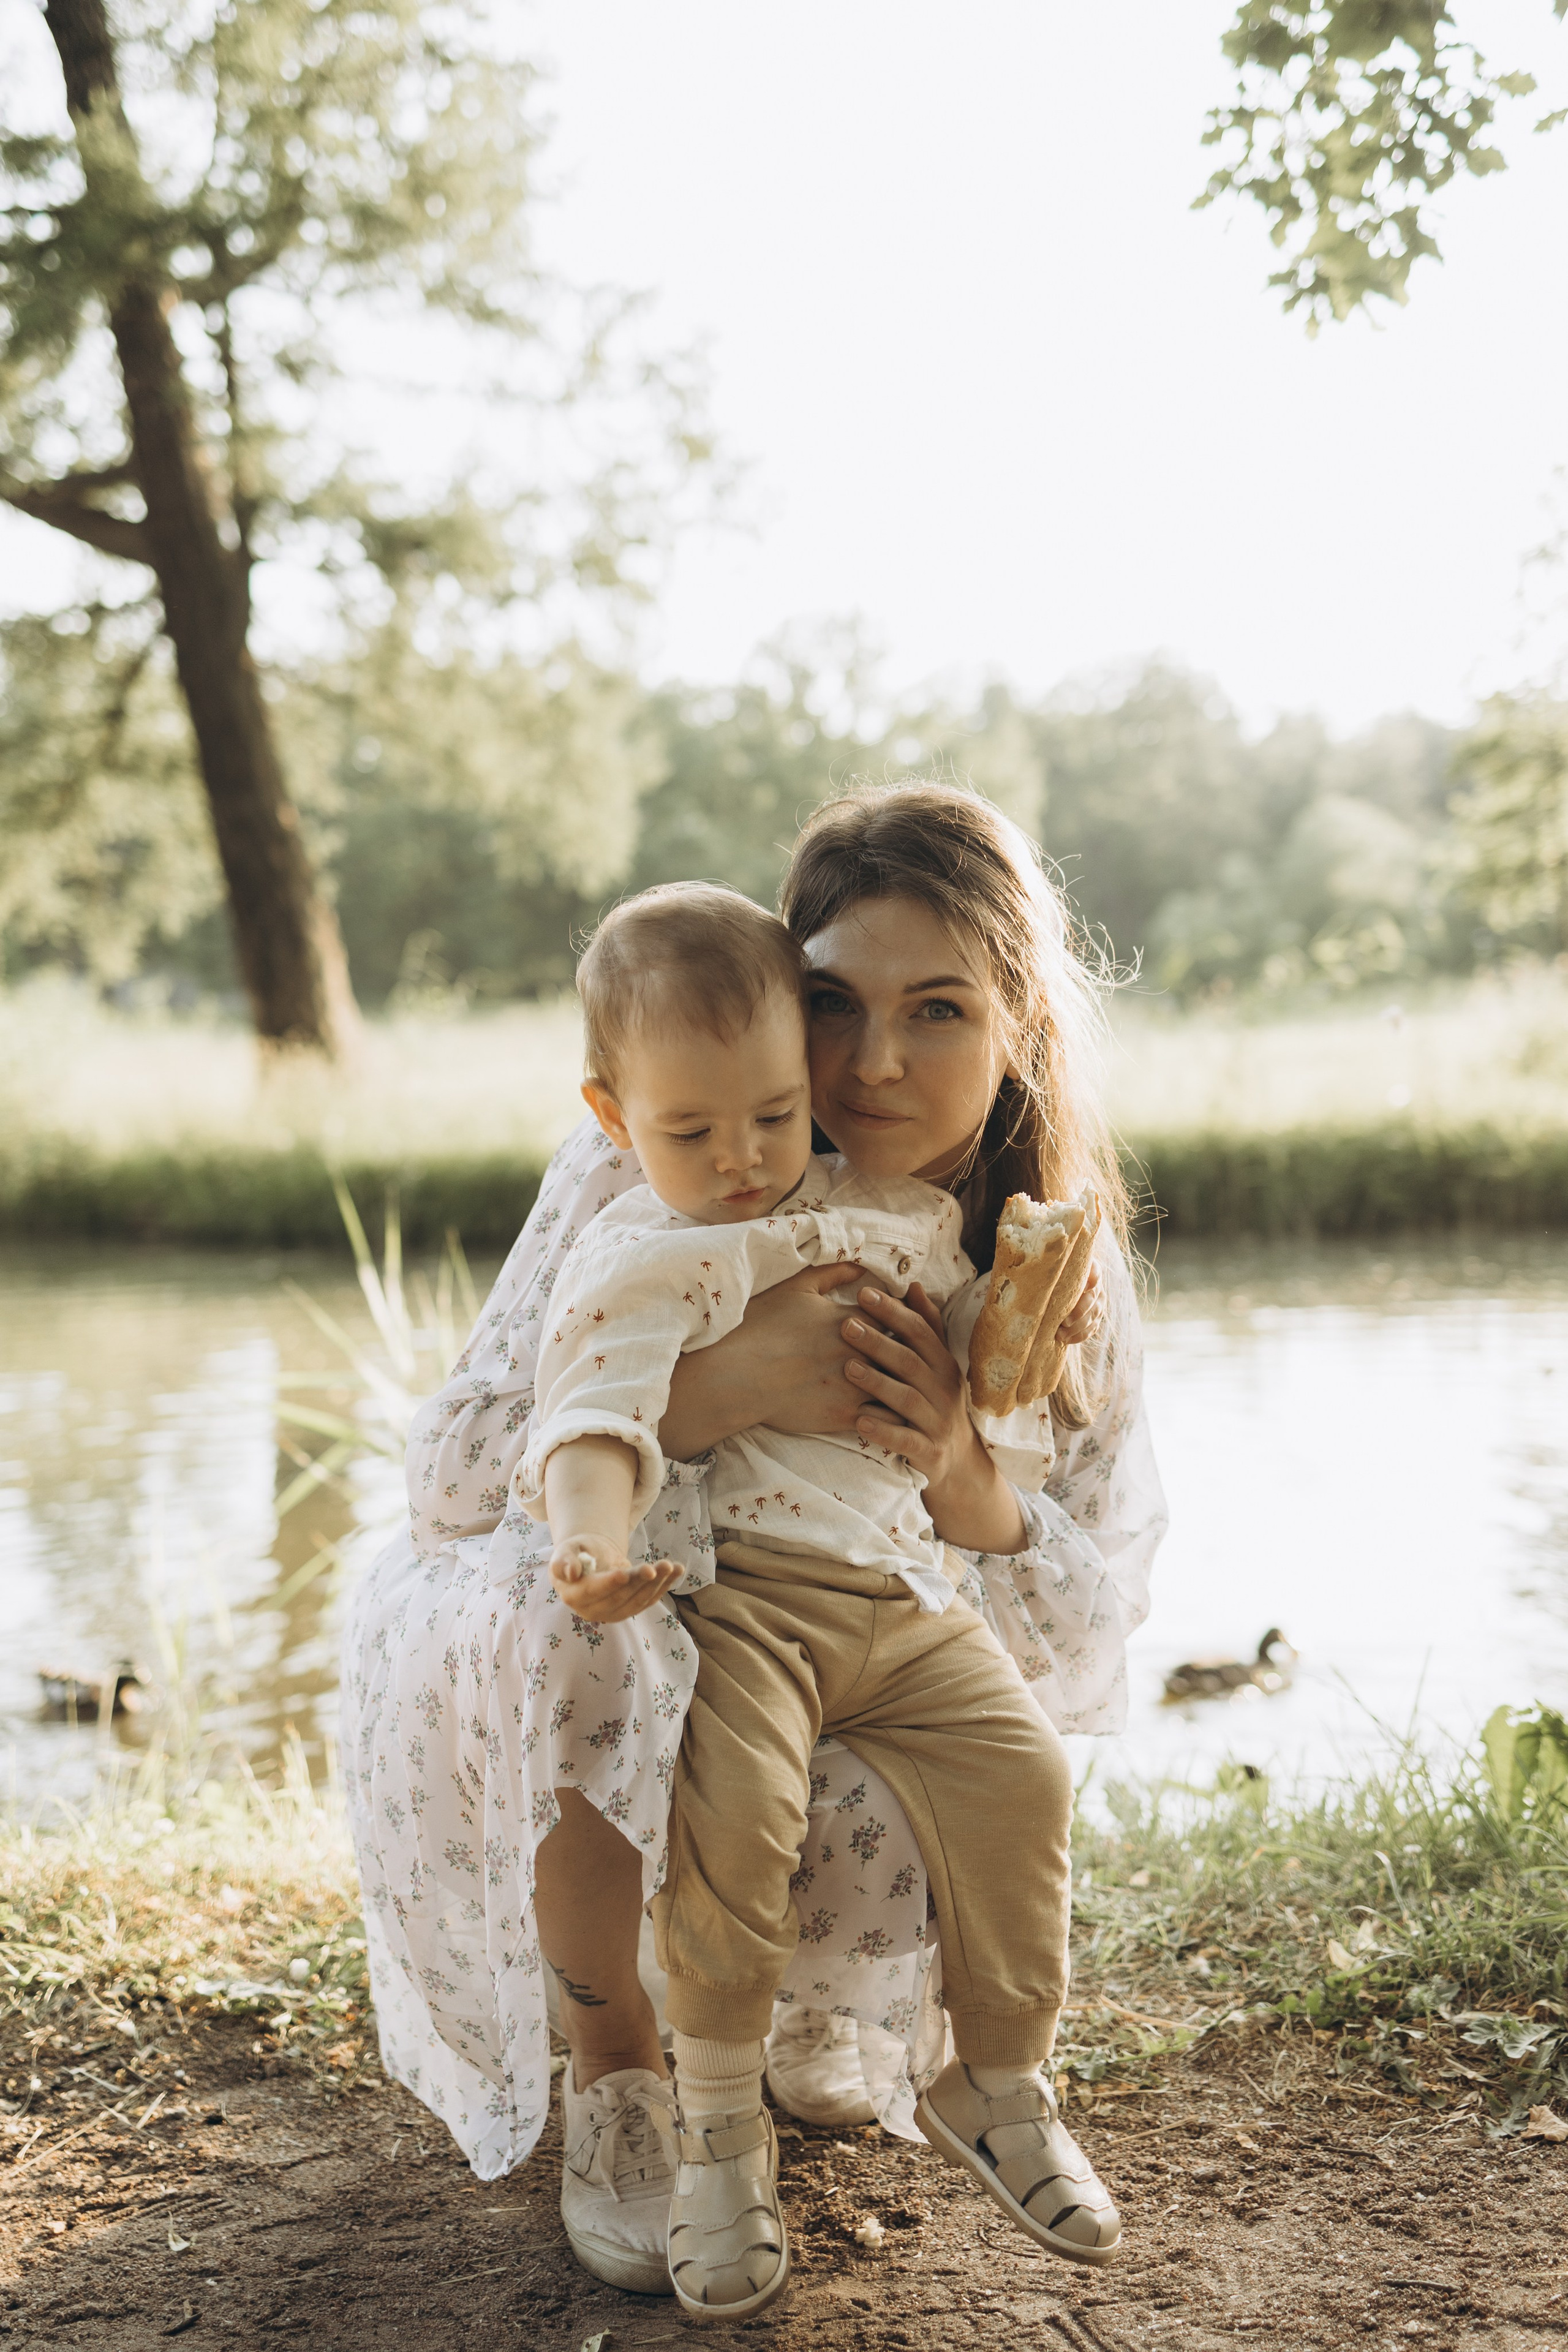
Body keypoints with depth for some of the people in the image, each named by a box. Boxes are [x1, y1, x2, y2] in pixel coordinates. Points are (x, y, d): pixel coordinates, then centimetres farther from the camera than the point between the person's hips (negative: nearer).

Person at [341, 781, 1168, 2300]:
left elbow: (1089, 1644, -15)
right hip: (588, 1644, -3)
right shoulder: (657, 1167, -26)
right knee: (541, 1610, -36)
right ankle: (608, 2061, -11)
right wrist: (720, 1386, -48)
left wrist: (966, 1487, -37)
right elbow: (449, 1476, -31)